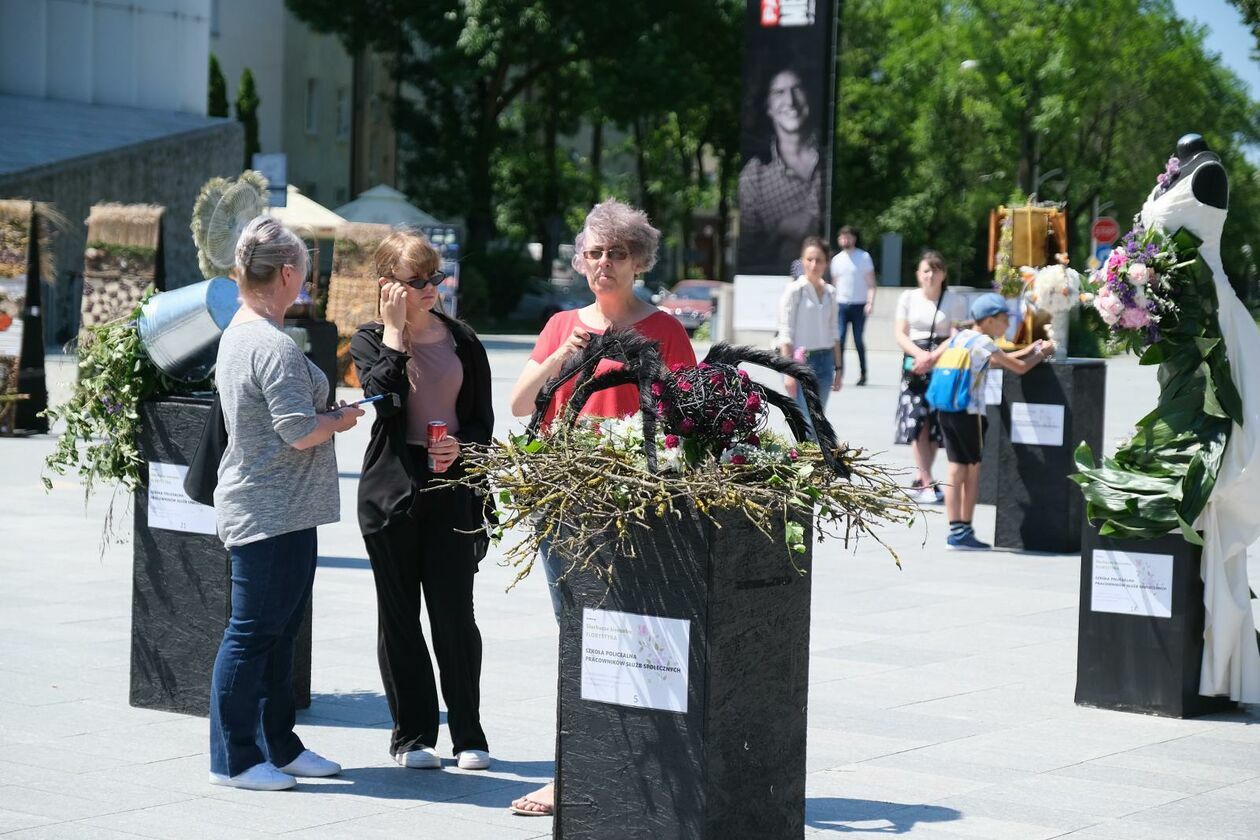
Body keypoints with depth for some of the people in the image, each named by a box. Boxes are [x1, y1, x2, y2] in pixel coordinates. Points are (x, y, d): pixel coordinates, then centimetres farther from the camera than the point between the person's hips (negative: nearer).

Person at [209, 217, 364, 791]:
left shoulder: (237, 332, 14)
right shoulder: (273, 346, -19)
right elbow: (301, 432, -22)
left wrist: (328, 414, 14)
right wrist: (340, 420, -4)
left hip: (277, 512, 11)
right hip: (271, 513, -11)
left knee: (278, 634, 15)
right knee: (253, 632, -4)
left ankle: (279, 747, 24)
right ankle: (233, 759, 3)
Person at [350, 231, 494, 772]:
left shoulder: (462, 341, 8)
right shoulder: (370, 341, 2)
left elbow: (483, 419, 10)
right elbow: (384, 399, -17)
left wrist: (460, 446, -10)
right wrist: (394, 331, -14)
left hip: (450, 487, 1)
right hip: (391, 489, -1)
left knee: (455, 614, -2)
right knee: (399, 615, 5)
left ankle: (468, 736, 10)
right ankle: (412, 736, 15)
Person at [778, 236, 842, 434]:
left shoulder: (830, 292, 11)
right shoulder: (795, 291, -6)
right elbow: (786, 334, -8)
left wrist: (838, 368, 14)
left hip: (825, 360, 6)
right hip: (802, 361, -6)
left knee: (815, 423, 6)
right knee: (809, 425, -10)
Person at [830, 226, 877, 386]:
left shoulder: (864, 257, 1)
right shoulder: (836, 260, 12)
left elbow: (871, 283, -2)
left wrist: (870, 302, -13)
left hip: (859, 305, -3)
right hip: (841, 305, 3)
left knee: (859, 340, 1)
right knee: (839, 340, -7)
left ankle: (863, 374, 13)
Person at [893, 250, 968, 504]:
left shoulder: (955, 301, 3)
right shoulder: (908, 298, 10)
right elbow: (900, 334, 5)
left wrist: (933, 358, -18)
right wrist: (920, 354, -12)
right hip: (914, 364, 1)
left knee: (935, 422, -1)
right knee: (917, 421, -11)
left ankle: (920, 480, 13)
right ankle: (927, 483, -12)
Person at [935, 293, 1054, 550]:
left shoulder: (959, 336, 15)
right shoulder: (984, 343, -10)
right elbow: (1020, 368, -7)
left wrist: (1025, 351, 26)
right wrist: (1042, 354, 10)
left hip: (946, 410, 7)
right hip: (969, 412, -7)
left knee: (956, 471, 7)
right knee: (973, 470, 4)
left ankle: (955, 530, 6)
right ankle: (964, 531, 6)